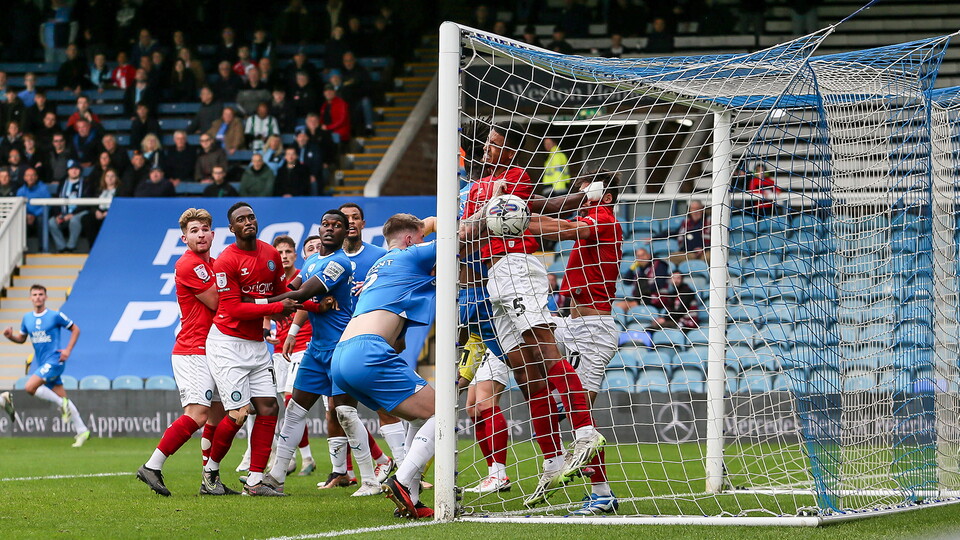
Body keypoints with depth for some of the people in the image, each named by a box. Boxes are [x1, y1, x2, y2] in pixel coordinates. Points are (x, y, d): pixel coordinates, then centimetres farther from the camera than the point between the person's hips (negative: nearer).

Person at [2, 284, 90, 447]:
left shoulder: (55, 316, -6)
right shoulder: (27, 318, 10)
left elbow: (75, 329, 2)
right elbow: (22, 338, 22)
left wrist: (68, 350, -8)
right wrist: (11, 336, -1)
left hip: (54, 360, -6)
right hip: (40, 363, 6)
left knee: (30, 387, -23)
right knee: (62, 399, 5)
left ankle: (62, 404, -7)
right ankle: (81, 430, 11)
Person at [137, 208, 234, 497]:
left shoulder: (214, 265, 18)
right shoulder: (188, 265, -12)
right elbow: (215, 302, -14)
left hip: (210, 351, 10)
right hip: (192, 352, -10)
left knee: (218, 414, 8)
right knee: (197, 413, -19)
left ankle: (210, 481, 11)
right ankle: (152, 467, -15)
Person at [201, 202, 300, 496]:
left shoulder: (271, 255, 7)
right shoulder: (226, 261, -14)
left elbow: (281, 293, 21)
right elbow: (234, 309, -18)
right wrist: (278, 307, -20)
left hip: (256, 345, 7)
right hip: (227, 344, -7)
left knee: (269, 409, -2)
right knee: (238, 414, -10)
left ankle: (255, 481, 3)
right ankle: (211, 469, 13)